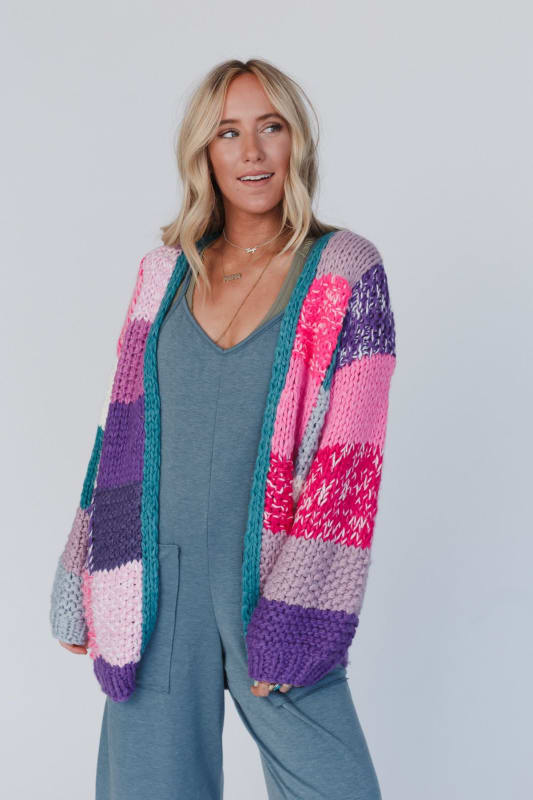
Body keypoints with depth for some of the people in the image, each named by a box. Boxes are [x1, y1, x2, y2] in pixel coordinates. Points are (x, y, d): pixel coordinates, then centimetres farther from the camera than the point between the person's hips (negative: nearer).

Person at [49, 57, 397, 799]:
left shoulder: (346, 271, -3)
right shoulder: (166, 273, 8)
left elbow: (351, 460, -9)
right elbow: (123, 438, 11)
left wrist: (292, 624, -13)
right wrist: (85, 591, 9)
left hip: (273, 574, -3)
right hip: (158, 579, 3)